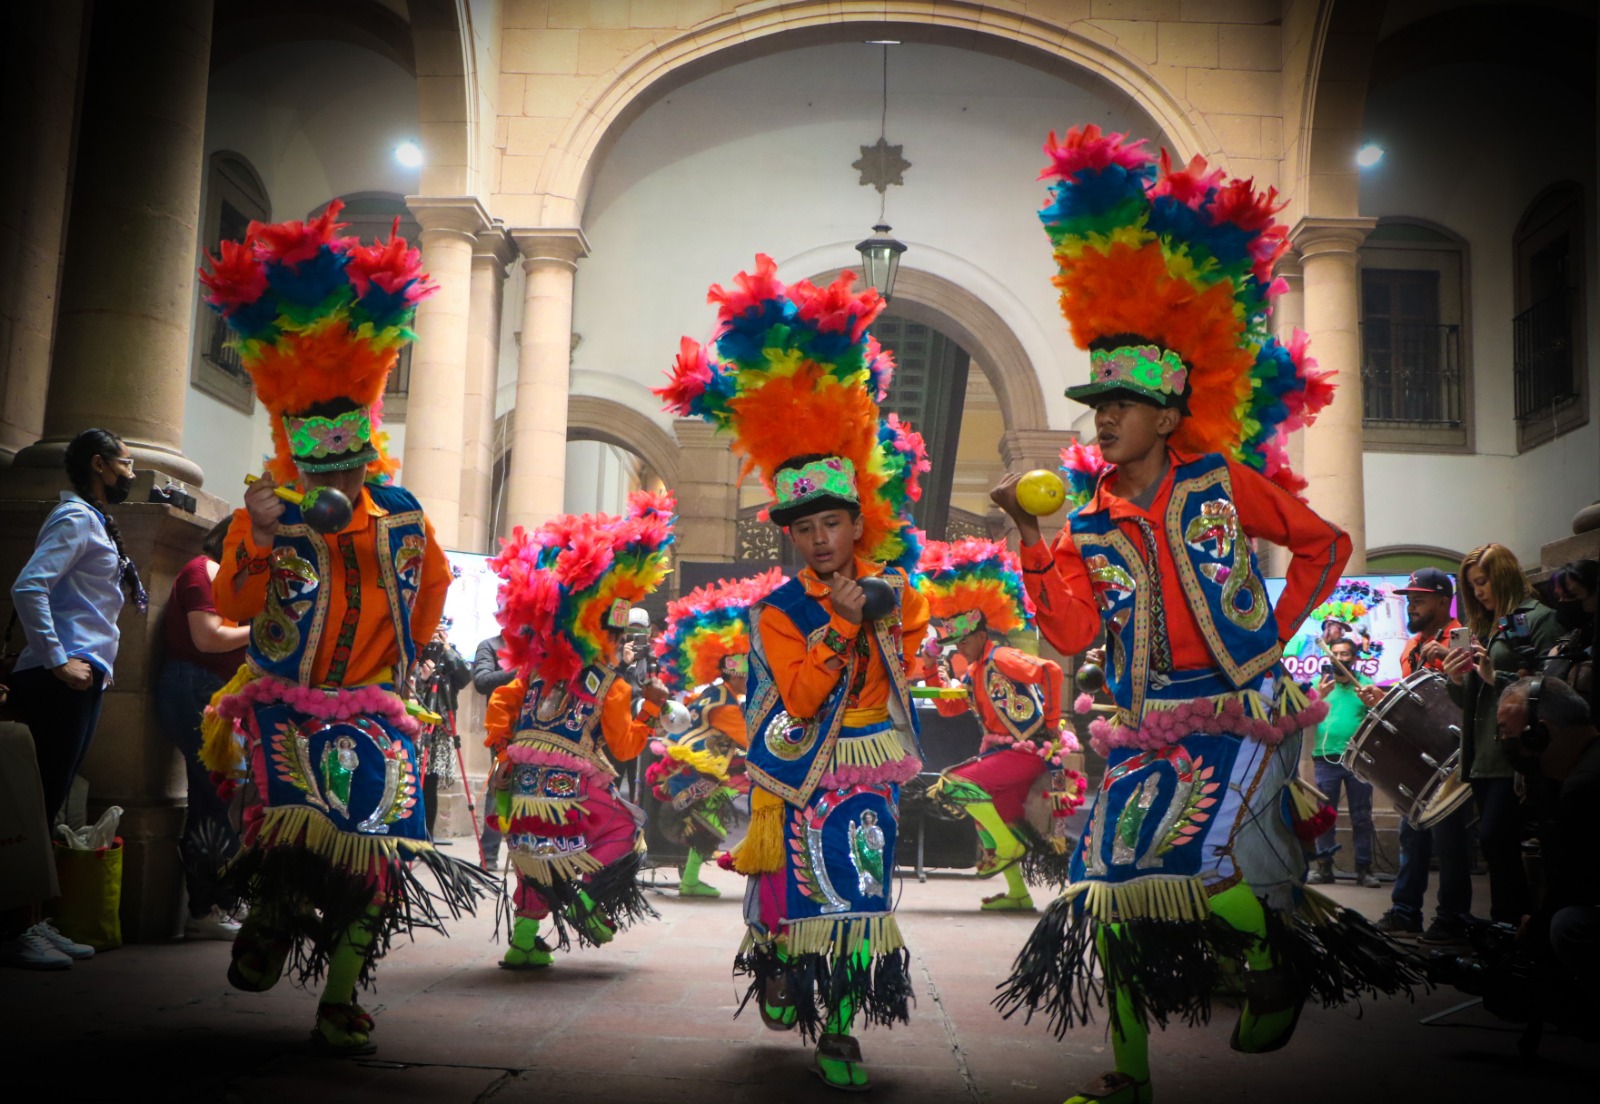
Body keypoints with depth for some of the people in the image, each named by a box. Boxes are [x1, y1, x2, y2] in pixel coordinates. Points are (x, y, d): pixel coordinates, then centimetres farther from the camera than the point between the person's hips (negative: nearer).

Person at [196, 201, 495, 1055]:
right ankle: (269, 918, 15)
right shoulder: (267, 513, -4)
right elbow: (232, 608, -16)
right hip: (285, 706, -2)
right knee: (295, 826, -22)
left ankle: (341, 1001, 14)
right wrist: (262, 542, -31)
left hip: (373, 712, 3)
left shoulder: (400, 515, 4)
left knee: (374, 854, -4)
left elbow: (433, 580, 24)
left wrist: (409, 647, 17)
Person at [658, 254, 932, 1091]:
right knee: (798, 889, 6)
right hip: (800, 771, -2)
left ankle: (838, 1035, 5)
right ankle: (783, 972, 37)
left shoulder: (897, 595, 4)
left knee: (860, 890, -1)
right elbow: (799, 699, -16)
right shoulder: (776, 610, -6)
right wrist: (844, 623, -21)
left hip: (868, 769, 2)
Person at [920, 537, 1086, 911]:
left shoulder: (1002, 659, -13)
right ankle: (1018, 892, 25)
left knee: (957, 784, -20)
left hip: (1029, 750, -9)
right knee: (994, 816, 13)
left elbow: (1049, 670, -27)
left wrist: (1051, 723, -20)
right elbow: (950, 708, 21)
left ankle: (1010, 846, -6)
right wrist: (938, 677, 6)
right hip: (1003, 750, 9)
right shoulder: (976, 671, 15)